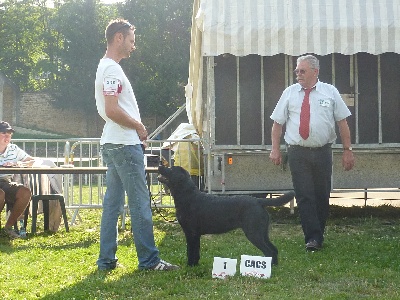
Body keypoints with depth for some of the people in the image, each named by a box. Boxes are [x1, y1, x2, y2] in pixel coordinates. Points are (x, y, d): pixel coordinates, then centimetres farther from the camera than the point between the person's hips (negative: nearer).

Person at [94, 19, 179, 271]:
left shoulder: (107, 67, 18)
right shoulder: (112, 69, -14)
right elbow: (112, 111, -23)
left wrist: (136, 127, 12)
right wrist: (139, 126, -10)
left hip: (113, 144, 10)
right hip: (125, 145, -10)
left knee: (113, 202, 11)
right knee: (140, 203, -5)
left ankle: (107, 260, 14)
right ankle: (149, 260, -1)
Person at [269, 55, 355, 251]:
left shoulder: (330, 92, 5)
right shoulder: (289, 93, 6)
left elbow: (342, 122, 5)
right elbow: (278, 122, 7)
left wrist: (348, 150, 1)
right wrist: (275, 149, -1)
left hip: (322, 152, 0)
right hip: (298, 153, 0)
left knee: (322, 196, 7)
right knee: (304, 196, -6)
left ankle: (319, 234, 21)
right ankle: (313, 238, -5)